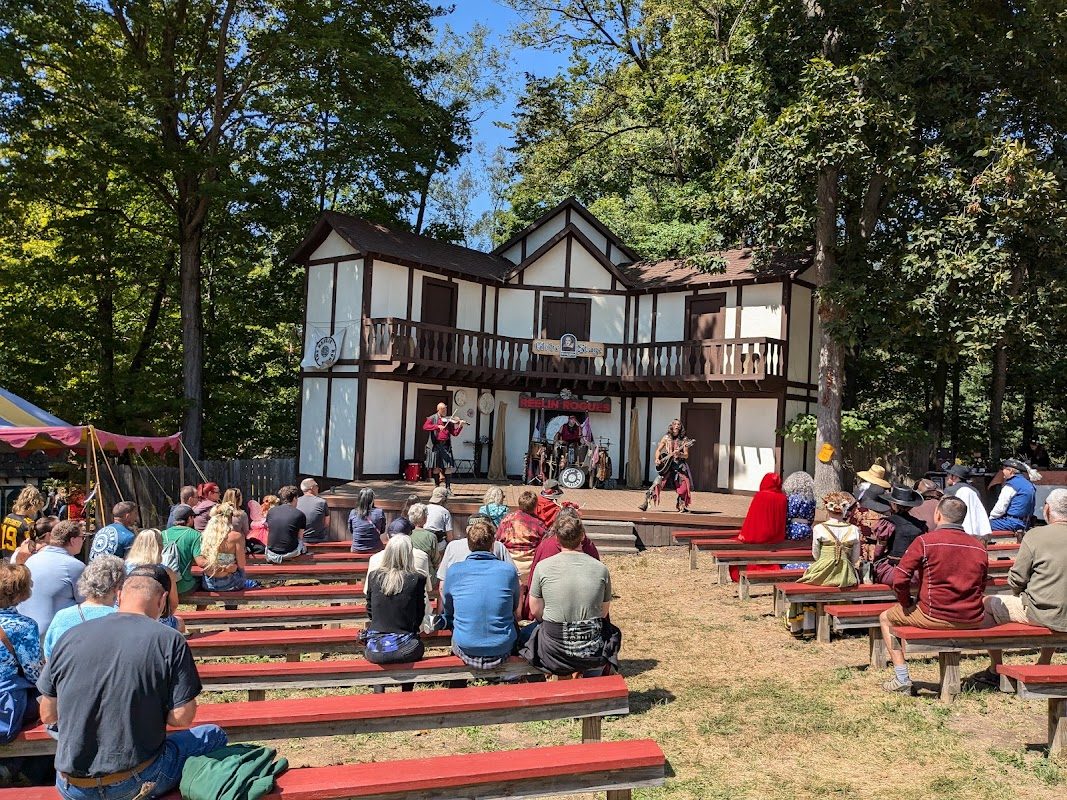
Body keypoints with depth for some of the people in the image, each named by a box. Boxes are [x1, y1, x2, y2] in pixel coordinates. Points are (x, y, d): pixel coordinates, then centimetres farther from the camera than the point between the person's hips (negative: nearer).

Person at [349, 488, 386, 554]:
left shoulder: (352, 513, -6)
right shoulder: (379, 512, -10)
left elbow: (350, 531, 9)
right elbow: (382, 531, 3)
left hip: (356, 550, 2)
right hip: (375, 549, -2)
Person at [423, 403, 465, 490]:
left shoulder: (448, 420, 12)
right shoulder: (433, 418, 5)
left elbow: (455, 433, 7)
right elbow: (425, 427, -12)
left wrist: (460, 426, -10)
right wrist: (437, 426, -21)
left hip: (446, 445, 2)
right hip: (436, 445, -2)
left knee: (448, 466, -5)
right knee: (436, 466, 2)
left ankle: (448, 487, 0)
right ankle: (437, 486, 15)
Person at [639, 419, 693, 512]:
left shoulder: (683, 440, 2)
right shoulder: (666, 438, 5)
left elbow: (686, 455, 0)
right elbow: (658, 450, 11)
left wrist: (679, 454, -20)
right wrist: (657, 459, -6)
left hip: (680, 465, 1)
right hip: (666, 465, -1)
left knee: (684, 485, -12)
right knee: (657, 483, -15)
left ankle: (681, 506, 7)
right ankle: (646, 503, -13)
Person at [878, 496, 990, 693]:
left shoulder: (925, 541, -10)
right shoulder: (979, 547, 4)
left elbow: (899, 580, -12)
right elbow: (981, 588, 13)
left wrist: (907, 603, 5)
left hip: (935, 617, -4)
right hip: (973, 621, 5)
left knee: (886, 618, 19)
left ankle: (902, 679, 12)